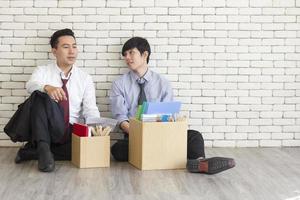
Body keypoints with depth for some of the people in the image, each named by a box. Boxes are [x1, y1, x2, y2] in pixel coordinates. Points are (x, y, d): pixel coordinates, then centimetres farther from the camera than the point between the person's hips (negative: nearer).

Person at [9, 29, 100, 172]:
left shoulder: (85, 78, 9)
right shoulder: (42, 71, 6)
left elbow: (90, 109, -2)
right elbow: (31, 85, -17)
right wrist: (47, 87, -40)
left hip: (72, 134, 2)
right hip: (47, 132, -1)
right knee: (40, 94, -25)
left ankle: (32, 152, -17)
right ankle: (43, 148, -31)